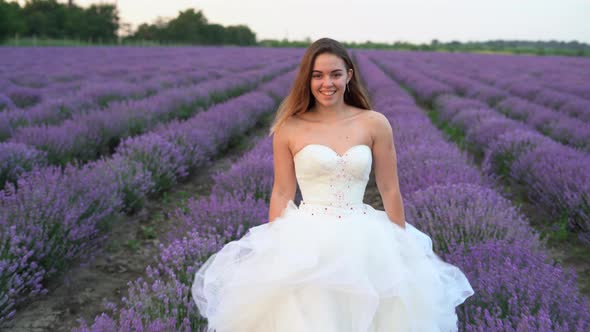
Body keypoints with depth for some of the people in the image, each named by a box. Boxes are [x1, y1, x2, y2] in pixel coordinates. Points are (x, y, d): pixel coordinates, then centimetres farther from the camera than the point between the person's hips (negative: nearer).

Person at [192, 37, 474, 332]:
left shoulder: (375, 124, 0)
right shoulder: (289, 128, -2)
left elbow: (389, 190, 4)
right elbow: (281, 193, 2)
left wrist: (403, 249, 6)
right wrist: (273, 249, 0)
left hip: (361, 240, 1)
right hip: (305, 242, -1)